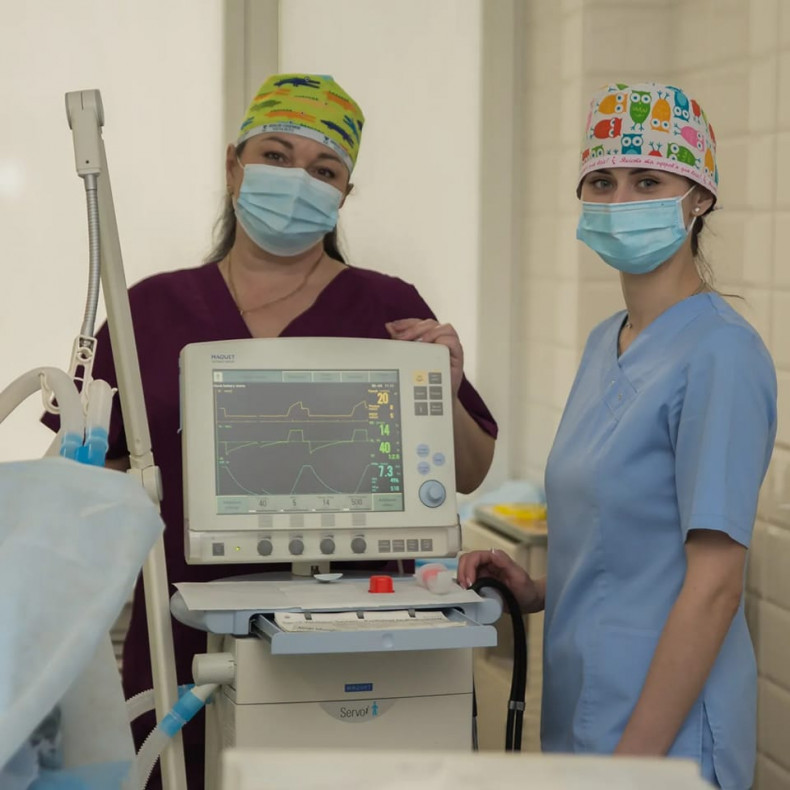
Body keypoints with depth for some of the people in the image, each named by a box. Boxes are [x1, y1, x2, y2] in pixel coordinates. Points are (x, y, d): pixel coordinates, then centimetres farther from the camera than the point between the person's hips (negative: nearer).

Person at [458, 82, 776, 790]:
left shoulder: (719, 353, -15)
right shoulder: (607, 343, 10)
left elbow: (714, 584, -19)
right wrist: (540, 591, 2)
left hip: (664, 732, -8)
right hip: (580, 721, 8)